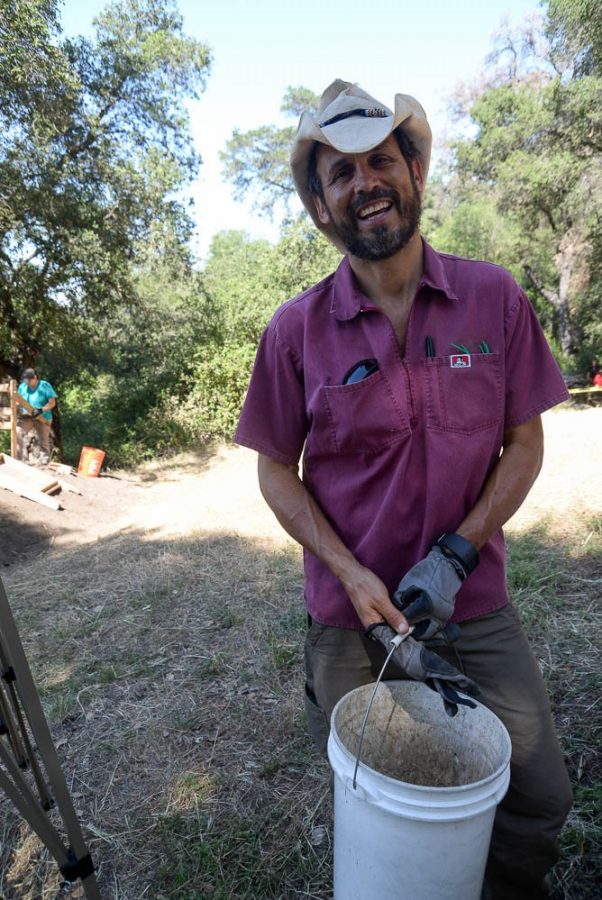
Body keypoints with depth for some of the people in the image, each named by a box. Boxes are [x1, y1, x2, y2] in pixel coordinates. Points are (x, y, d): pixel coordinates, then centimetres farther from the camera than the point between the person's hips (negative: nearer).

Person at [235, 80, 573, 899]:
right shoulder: (296, 330, -8)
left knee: (541, 799, 12)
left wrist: (454, 556, -14)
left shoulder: (495, 299, -5)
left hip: (476, 606, 1)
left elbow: (525, 445, -1)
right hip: (349, 615, 0)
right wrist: (353, 576, -14)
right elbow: (276, 469, -2)